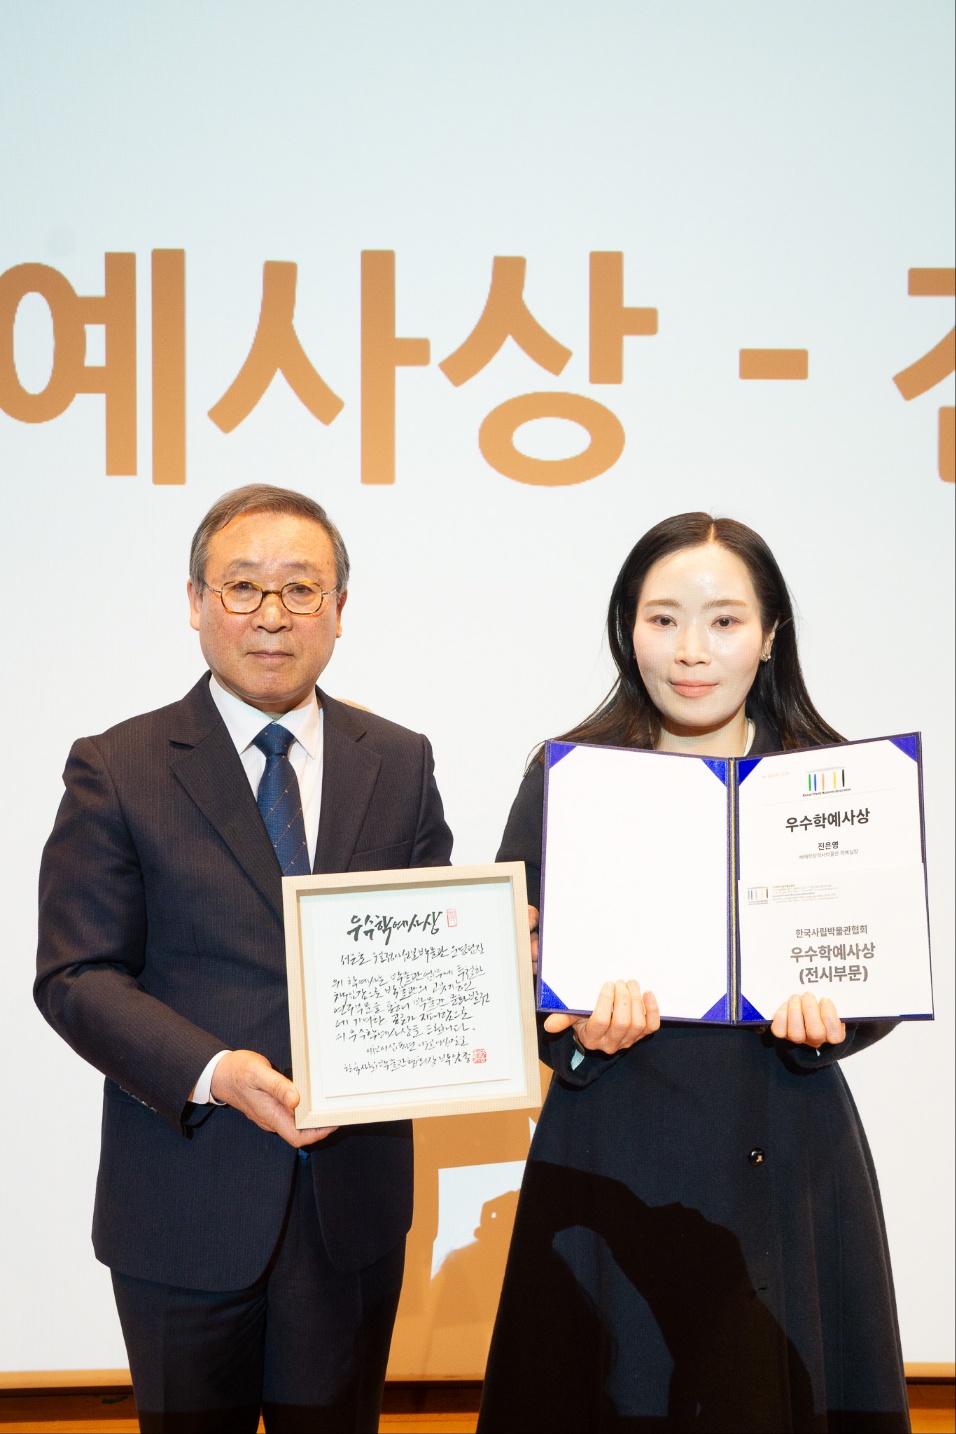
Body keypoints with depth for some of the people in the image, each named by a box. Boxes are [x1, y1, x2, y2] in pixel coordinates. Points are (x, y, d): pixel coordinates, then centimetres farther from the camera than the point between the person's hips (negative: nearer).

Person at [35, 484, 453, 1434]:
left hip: (353, 1199, 3)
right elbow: (76, 978, -8)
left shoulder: (399, 763, 7)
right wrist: (215, 1074, -22)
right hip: (185, 1203, -2)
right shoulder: (116, 770, -3)